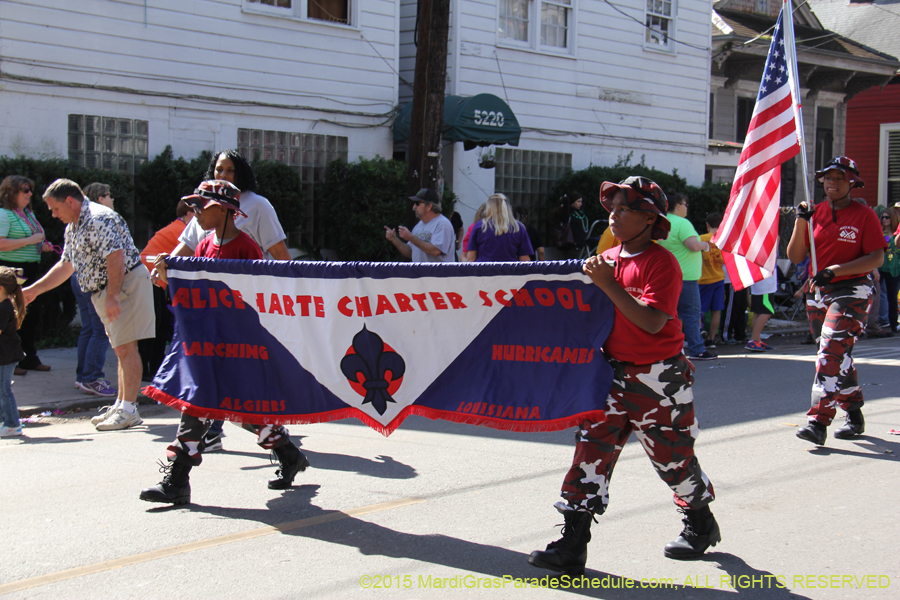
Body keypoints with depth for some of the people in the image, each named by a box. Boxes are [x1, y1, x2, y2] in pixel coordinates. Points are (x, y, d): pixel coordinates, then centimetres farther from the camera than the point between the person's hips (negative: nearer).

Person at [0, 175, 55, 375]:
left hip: (31, 270, 9)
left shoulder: (28, 214, 17)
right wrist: (30, 240, -19)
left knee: (34, 312, 10)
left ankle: (30, 358, 20)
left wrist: (42, 245, 11)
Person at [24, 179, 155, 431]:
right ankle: (122, 404, 17)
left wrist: (112, 297, -29)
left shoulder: (98, 219, -16)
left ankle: (128, 409, -12)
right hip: (103, 291, 11)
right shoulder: (72, 227, 17)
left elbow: (116, 257, -25)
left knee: (125, 347, -12)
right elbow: (65, 266, 26)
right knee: (121, 349, 13)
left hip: (126, 284, -10)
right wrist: (34, 289, 22)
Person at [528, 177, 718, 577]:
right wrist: (592, 280, -1)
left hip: (659, 380, -6)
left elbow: (652, 322, -26)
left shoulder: (662, 262, -15)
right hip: (614, 371, 6)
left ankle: (701, 524, 36)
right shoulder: (608, 259, 8)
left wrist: (608, 284, -27)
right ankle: (573, 546, -4)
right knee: (592, 449, -4)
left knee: (673, 458, 8)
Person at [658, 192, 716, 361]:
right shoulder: (682, 223, -15)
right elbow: (694, 246, -24)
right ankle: (697, 350, 1)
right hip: (685, 277, -8)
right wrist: (704, 244, -3)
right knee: (692, 313, -2)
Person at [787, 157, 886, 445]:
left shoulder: (864, 215, -5)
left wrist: (836, 270, -21)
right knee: (838, 356, 14)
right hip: (818, 293, 6)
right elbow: (795, 257, 3)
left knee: (832, 352, -19)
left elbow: (877, 258, -13)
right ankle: (854, 416, 27)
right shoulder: (815, 213, 8)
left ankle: (818, 421, -23)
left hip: (852, 293, -6)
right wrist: (800, 222, -10)